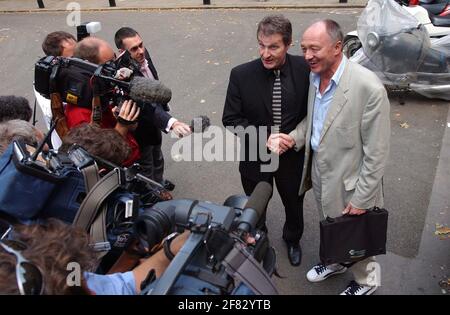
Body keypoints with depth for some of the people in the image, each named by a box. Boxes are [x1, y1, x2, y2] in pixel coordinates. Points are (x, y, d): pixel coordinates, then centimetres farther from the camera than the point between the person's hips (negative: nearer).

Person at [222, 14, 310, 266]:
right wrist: (262, 137, -24)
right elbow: (230, 118, -12)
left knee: (294, 203, 25)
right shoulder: (241, 75, -18)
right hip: (255, 156, -1)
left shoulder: (305, 69, -15)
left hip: (292, 154, 1)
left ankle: (293, 239, 56)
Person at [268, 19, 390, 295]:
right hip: (320, 173, 6)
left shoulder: (369, 88, -28)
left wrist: (362, 199, -15)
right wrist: (293, 138, -10)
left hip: (350, 182, -6)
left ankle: (365, 282, 48)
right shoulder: (315, 76, -6)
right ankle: (335, 262, 58)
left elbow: (377, 153, -21)